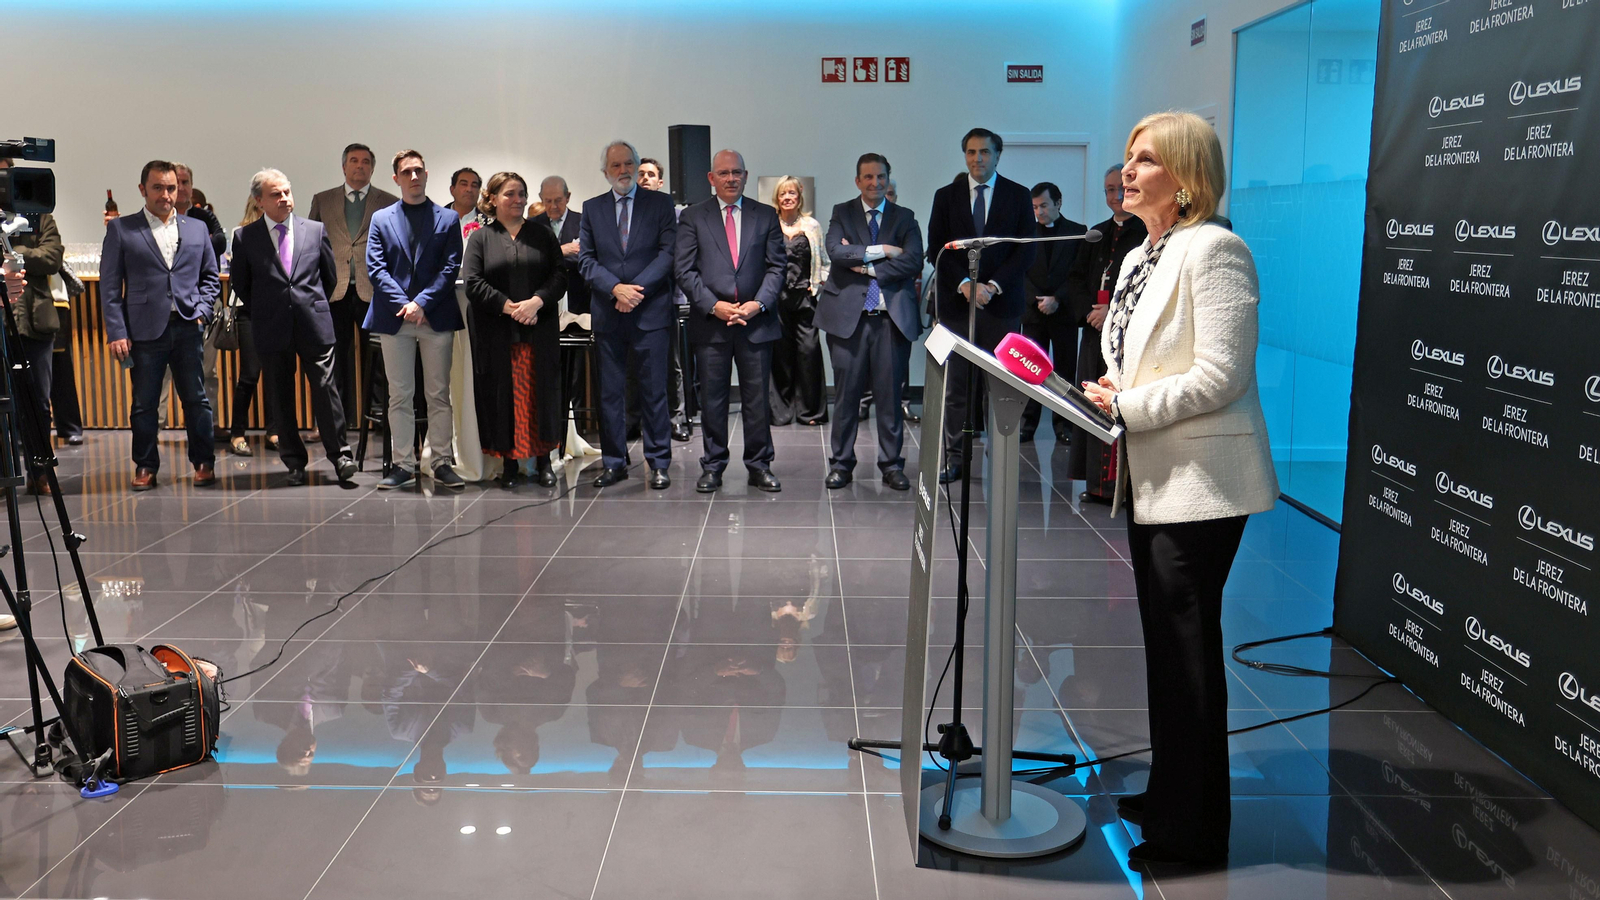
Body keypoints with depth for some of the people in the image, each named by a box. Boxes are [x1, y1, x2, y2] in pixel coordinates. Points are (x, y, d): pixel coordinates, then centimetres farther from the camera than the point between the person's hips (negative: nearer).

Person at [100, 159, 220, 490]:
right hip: (145, 329, -2)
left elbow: (211, 277, 17)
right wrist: (116, 332, -6)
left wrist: (202, 310, 1)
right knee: (144, 404, 4)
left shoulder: (197, 228, 12)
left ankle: (204, 462, 14)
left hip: (187, 327, 2)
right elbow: (109, 285, 1)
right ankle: (145, 467, 15)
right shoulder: (121, 229, 4)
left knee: (196, 400, 4)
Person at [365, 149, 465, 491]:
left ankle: (442, 463, 9)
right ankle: (404, 465, 9)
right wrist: (403, 304, -11)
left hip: (437, 318, -1)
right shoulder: (381, 219, 11)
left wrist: (422, 302, -12)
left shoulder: (448, 219, 8)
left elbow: (450, 268, -1)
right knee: (399, 396, 4)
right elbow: (375, 268, 2)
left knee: (439, 395, 3)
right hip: (394, 318, 1)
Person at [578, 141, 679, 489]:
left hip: (651, 311, -2)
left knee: (654, 390, 0)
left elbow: (669, 252, -3)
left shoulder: (660, 204, 6)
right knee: (610, 391, 6)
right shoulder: (592, 208, 12)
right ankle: (613, 462, 14)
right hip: (607, 314, 2)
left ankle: (659, 463, 8)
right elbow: (586, 258, 6)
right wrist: (616, 288, -11)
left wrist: (636, 290, -13)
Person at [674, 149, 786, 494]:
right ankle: (713, 466, 14)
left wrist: (758, 303, -9)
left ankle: (759, 465, 14)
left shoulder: (766, 216, 10)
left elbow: (777, 266, 6)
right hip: (710, 323, -1)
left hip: (756, 322, 1)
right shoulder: (692, 217, 6)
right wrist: (713, 305, -11)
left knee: (757, 398, 4)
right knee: (712, 399, 4)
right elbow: (685, 270, 0)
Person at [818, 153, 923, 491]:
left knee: (891, 393, 2)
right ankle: (841, 464, 12)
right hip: (849, 314, 0)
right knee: (847, 394, 3)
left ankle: (891, 465, 12)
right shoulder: (842, 213, 10)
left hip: (893, 316, 1)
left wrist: (868, 267, -8)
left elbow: (914, 260, -5)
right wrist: (882, 251, -11)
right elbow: (836, 251, -9)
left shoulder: (905, 218, 11)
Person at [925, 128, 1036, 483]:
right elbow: (936, 250, 5)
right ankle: (955, 457, 6)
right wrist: (964, 284, -9)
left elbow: (1026, 250, 2)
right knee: (956, 384, 0)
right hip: (956, 303, 1)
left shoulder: (1018, 196, 8)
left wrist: (993, 286, -10)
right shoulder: (946, 196, 10)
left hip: (1002, 303, -1)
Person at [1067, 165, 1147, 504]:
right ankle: (1098, 483, 14)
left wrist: (1115, 311, -16)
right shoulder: (1097, 235, 18)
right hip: (1095, 335, 7)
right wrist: (1089, 311, -4)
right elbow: (1075, 279, 14)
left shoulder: (1150, 233, -4)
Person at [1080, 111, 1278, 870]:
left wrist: (1127, 406, -17)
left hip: (1200, 481, -10)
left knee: (1188, 647, -1)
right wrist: (1108, 395, 4)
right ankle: (1170, 793, 35)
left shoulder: (1212, 250, -15)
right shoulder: (1141, 256, 15)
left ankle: (1194, 829, 13)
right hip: (1154, 478, 10)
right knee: (1163, 639, 18)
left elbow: (1218, 375, -22)